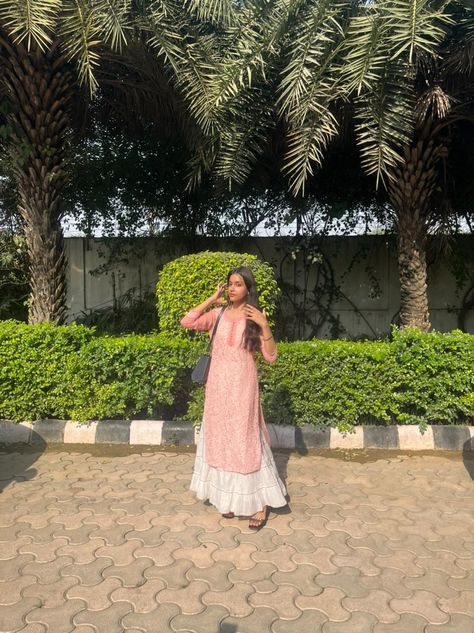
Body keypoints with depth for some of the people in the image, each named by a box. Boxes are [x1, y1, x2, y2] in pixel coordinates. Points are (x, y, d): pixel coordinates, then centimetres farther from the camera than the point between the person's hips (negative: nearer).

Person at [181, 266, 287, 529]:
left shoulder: (255, 317, -3)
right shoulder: (218, 314, 4)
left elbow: (271, 357, -7)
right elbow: (186, 321, -8)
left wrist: (264, 325, -19)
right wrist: (212, 299, -4)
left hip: (242, 385, -3)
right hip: (218, 384, 3)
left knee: (245, 439, 0)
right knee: (220, 438, 10)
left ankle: (260, 501, 13)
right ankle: (229, 496, 26)